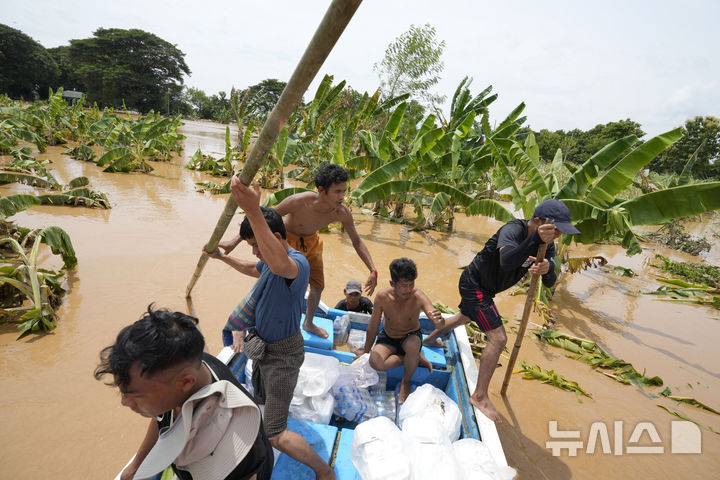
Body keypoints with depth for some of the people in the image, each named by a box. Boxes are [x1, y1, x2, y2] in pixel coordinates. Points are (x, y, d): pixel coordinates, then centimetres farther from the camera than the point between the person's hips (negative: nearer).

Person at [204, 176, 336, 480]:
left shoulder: (297, 262, -31)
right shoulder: (272, 261, 2)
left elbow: (279, 266, -58)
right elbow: (251, 269, 27)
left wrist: (253, 211, -67)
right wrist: (222, 257, 22)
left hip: (282, 353, -9)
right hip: (264, 346, 9)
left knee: (275, 436, -4)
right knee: (261, 401, 30)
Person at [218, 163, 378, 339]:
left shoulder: (343, 213, -26)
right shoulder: (298, 202, -39)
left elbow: (357, 241, -10)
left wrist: (373, 271, -17)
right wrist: (234, 242, -25)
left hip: (311, 242, 5)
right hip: (286, 240, -4)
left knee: (318, 287, 13)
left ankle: (308, 323, 44)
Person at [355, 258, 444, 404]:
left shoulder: (418, 297, -27)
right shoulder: (382, 297, -23)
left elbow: (439, 325, -37)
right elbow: (373, 327, -7)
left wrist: (439, 320, -62)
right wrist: (366, 350, 4)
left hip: (411, 336, -1)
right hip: (387, 337, 2)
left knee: (413, 344, -38)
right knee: (375, 362, -28)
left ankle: (406, 382, -9)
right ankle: (417, 358, -6)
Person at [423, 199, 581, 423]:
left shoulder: (546, 245, -7)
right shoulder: (513, 230, -31)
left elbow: (549, 283, -15)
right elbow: (507, 261, -51)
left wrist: (547, 269, -38)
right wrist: (535, 240, -61)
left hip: (482, 287, 9)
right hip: (473, 284, -9)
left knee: (465, 317, 32)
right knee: (498, 339, -13)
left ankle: (431, 337, 60)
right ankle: (480, 396, 2)